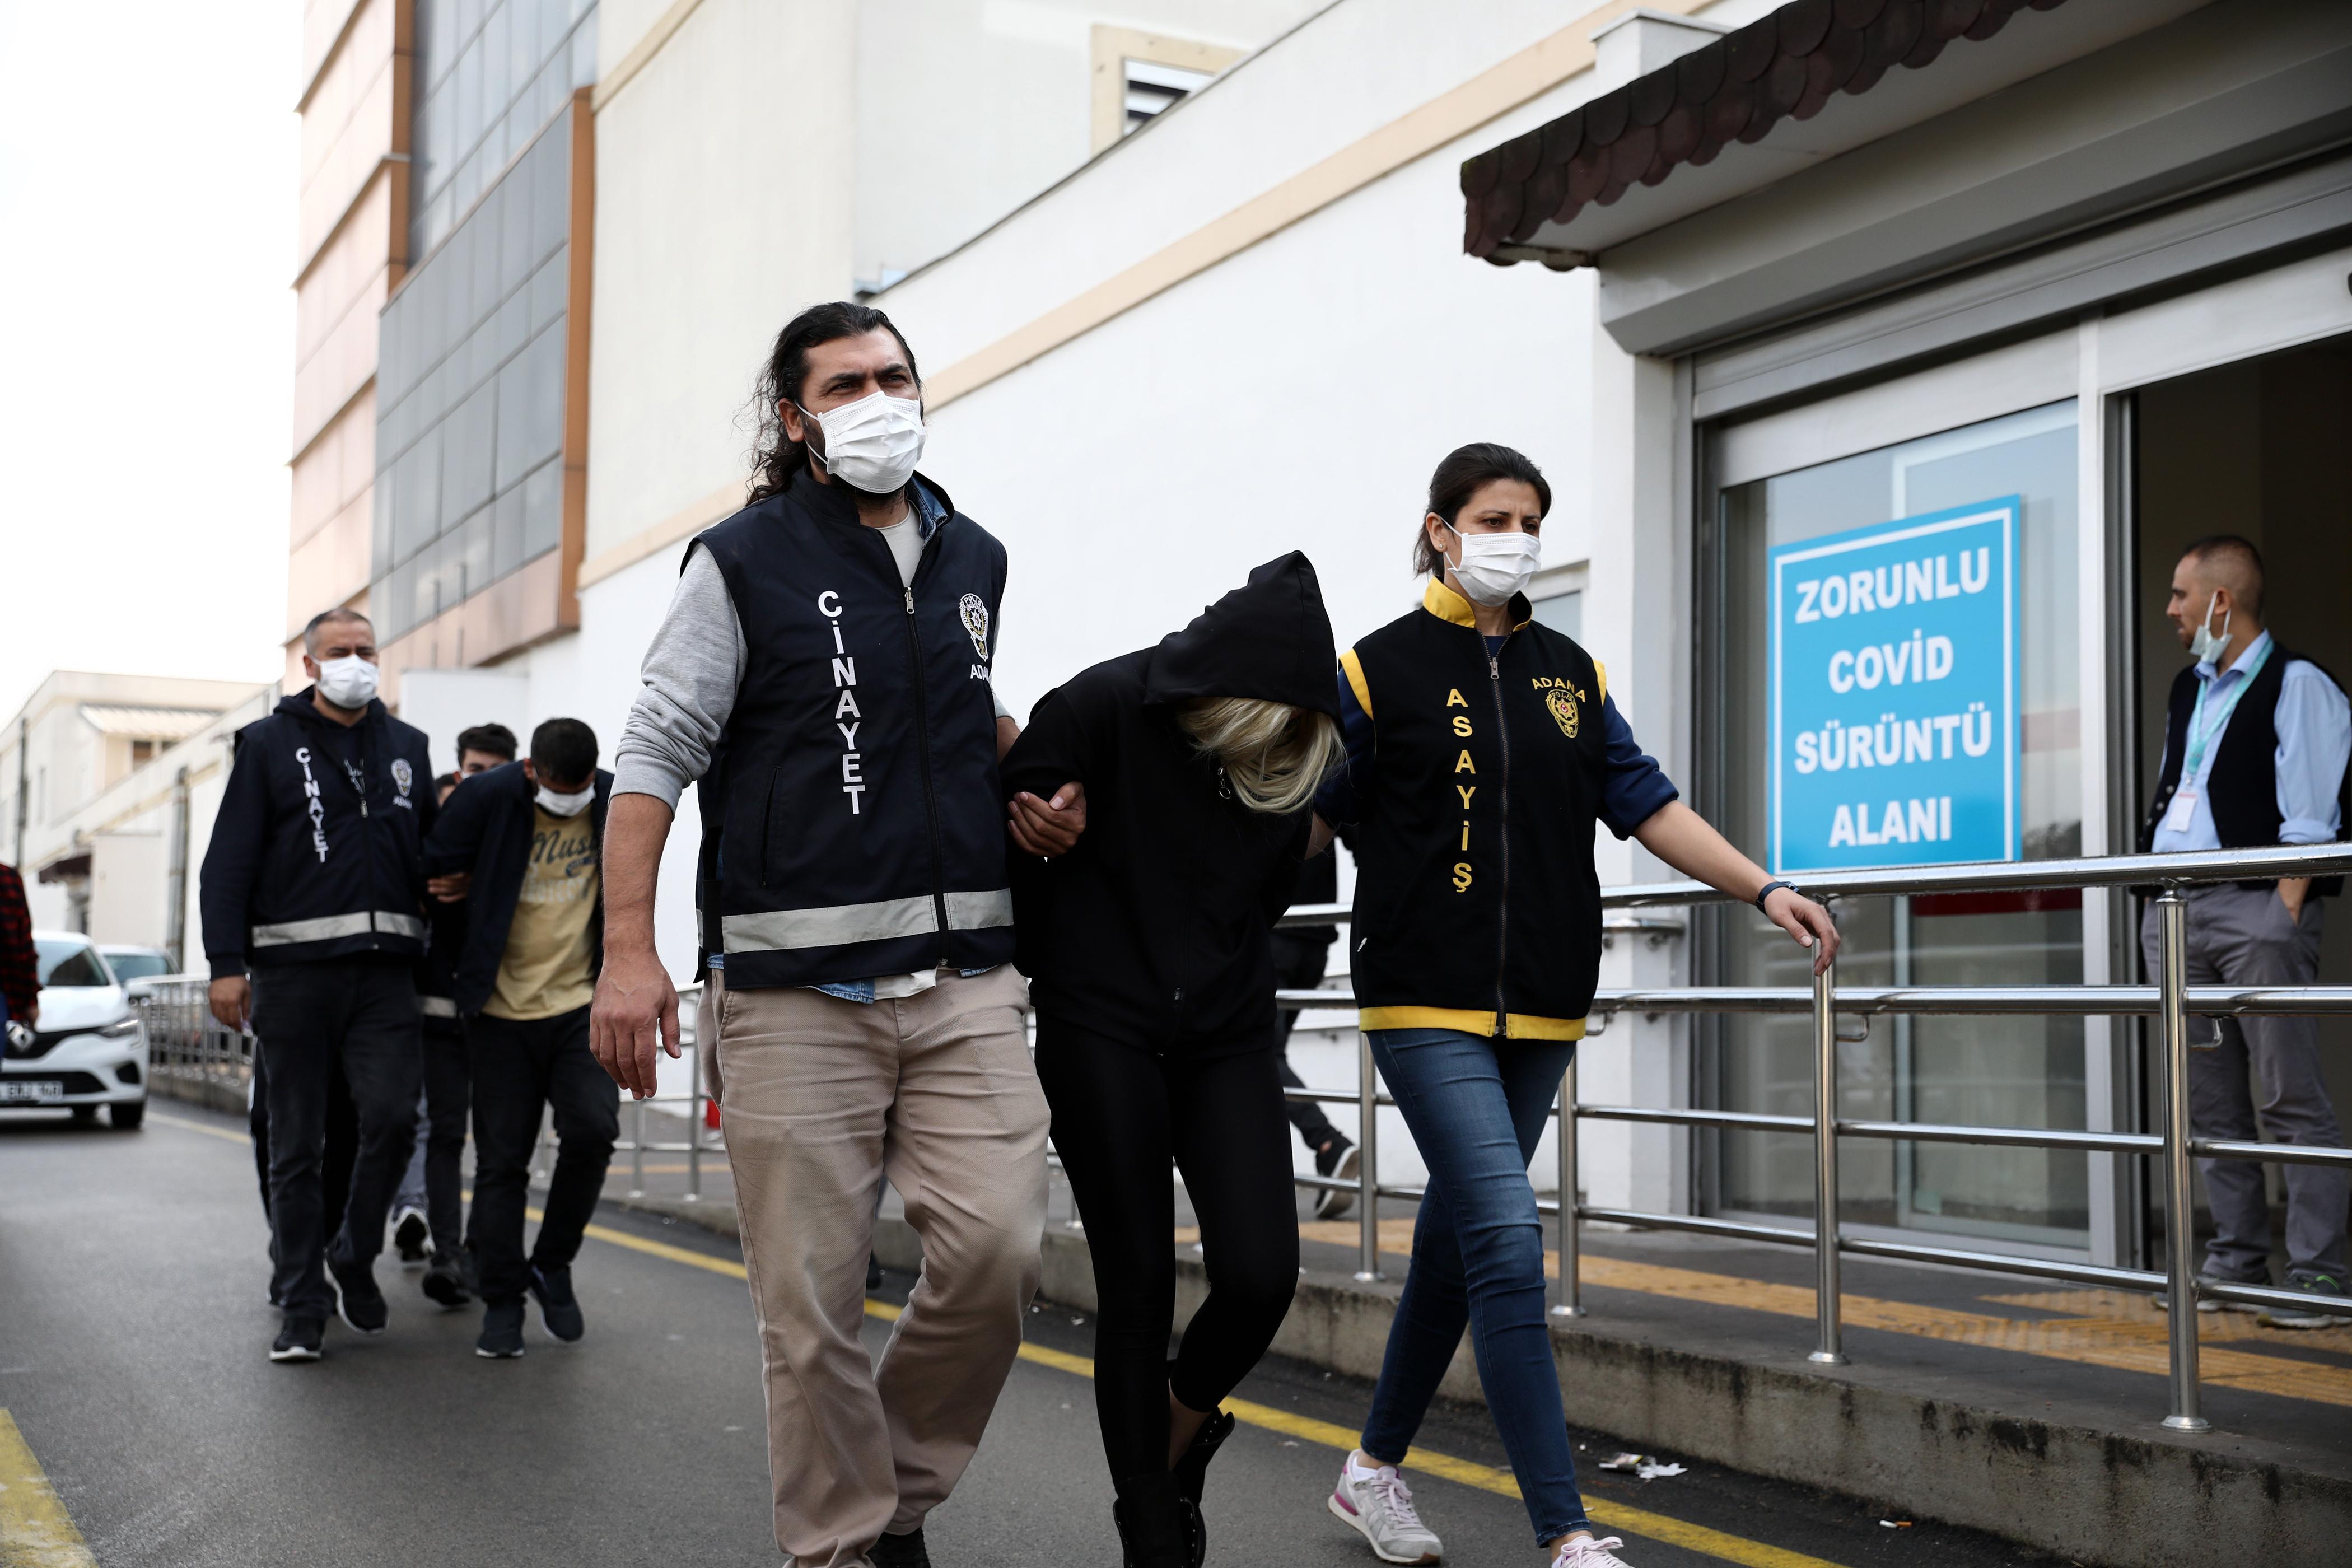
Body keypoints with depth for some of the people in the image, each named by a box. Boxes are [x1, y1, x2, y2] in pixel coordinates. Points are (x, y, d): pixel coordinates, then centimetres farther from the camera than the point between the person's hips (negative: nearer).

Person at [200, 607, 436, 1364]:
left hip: (385, 968, 2)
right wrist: (227, 963, -8)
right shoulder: (269, 744, 6)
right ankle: (303, 1305, 12)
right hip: (293, 968, -2)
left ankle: (355, 1257, 12)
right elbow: (229, 861, 0)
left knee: (392, 1116, -12)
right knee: (296, 1144, 3)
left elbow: (432, 844, 24)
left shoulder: (406, 746, 15)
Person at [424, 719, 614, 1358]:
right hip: (501, 1010, -1)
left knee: (593, 1128, -15)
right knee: (501, 1159, 2)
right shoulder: (486, 799, -12)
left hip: (582, 1002, 1)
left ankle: (552, 1263, 8)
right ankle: (501, 1300, 14)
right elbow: (432, 873, -3)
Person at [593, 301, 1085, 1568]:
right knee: (811, 1297, -1)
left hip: (964, 980, 4)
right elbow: (655, 756, -3)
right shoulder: (743, 563, 1)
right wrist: (627, 949, -13)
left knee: (998, 1246, -7)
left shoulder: (973, 560, 16)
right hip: (796, 987, -4)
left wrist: (1047, 781, 14)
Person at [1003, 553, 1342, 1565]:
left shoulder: (1293, 751, 0)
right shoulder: (1104, 707, -14)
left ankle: (1183, 1424, 24)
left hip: (1227, 1034, 4)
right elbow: (1010, 842, -4)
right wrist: (1050, 973, 3)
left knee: (1260, 1274, -9)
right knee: (1137, 1285, 0)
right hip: (1102, 1036, -3)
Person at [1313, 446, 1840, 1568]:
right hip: (1428, 1005, -6)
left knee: (1458, 1241, 14)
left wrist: (1765, 890, 2)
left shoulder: (1570, 674, 14)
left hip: (1542, 1010, 6)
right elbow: (1309, 820, 1)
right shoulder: (1378, 670, -1)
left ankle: (1376, 1468, 31)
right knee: (1508, 1242, -15)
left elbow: (1646, 805, 11)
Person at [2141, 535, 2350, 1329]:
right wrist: (2154, 908, 12)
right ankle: (2236, 1258, 18)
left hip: (2256, 907, -8)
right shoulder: (2187, 690, 19)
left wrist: (2284, 920, -17)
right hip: (2175, 908, 8)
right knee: (2208, 1104, 10)